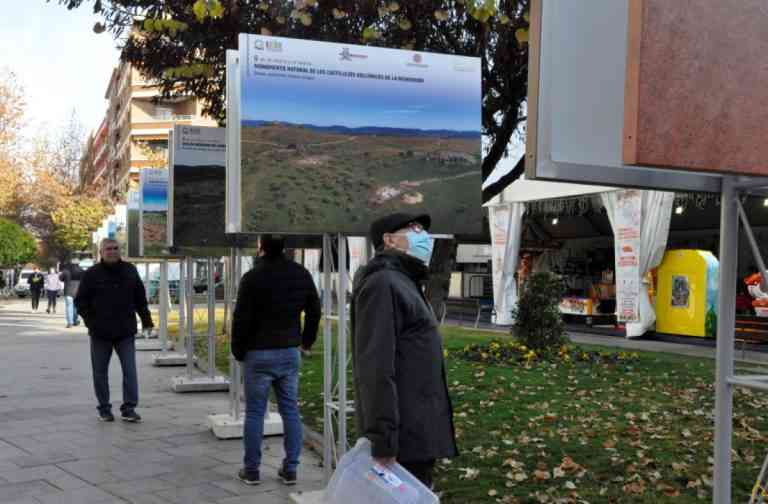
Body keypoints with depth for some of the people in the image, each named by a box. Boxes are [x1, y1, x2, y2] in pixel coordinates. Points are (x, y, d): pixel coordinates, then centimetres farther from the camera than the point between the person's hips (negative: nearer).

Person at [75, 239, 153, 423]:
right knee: (100, 372, 8)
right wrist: (90, 321, -8)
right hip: (100, 333, -1)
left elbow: (140, 297, 14)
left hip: (126, 332, 1)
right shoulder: (92, 274, -2)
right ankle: (104, 408, 19)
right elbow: (80, 301, 2)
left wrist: (146, 319, 7)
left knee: (130, 371, -4)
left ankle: (129, 408, 2)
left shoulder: (130, 271, 7)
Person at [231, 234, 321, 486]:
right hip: (290, 353, 4)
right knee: (290, 411, 9)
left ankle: (251, 470, 12)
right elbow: (314, 311, 11)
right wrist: (307, 340, 24)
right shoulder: (301, 274, 2)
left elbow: (241, 319, -11)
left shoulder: (253, 277, -13)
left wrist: (238, 350, 2)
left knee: (254, 413, 5)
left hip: (258, 354, -4)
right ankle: (290, 469, 12)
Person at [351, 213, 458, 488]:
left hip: (416, 434, 10)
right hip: (403, 440, -10)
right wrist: (383, 441, -27)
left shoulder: (405, 283, 20)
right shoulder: (382, 283, -14)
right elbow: (376, 368, -23)